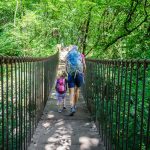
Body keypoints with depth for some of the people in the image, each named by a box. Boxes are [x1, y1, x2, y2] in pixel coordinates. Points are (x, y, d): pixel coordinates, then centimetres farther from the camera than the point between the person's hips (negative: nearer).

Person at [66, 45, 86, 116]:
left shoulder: (68, 55, 8)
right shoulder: (81, 55, 6)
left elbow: (66, 66, 4)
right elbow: (84, 66, 2)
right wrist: (83, 73, 17)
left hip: (71, 74, -1)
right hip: (79, 73, 1)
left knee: (71, 92, 0)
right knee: (77, 90, 19)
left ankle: (72, 108, -15)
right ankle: (75, 106, 29)